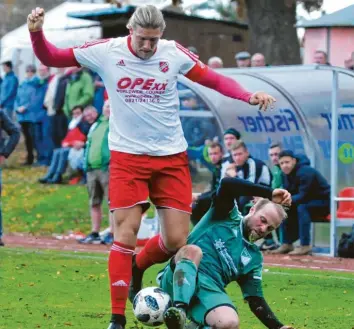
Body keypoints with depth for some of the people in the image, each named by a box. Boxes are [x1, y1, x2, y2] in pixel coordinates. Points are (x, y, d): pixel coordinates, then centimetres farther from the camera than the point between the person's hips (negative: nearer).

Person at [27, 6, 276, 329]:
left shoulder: (174, 53, -4)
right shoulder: (106, 52, -7)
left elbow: (214, 80, 2)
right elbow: (51, 57, 0)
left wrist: (248, 96, -13)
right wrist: (37, 32, -19)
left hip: (171, 157, 2)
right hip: (127, 156, -2)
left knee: (176, 241, -1)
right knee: (125, 234, -9)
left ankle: (137, 268, 32)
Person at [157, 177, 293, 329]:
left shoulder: (254, 258, 22)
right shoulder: (229, 217, 11)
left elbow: (255, 300, 17)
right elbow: (227, 184, -9)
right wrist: (270, 194, -8)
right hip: (179, 281, -2)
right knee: (193, 250, -36)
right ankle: (179, 311, -47)